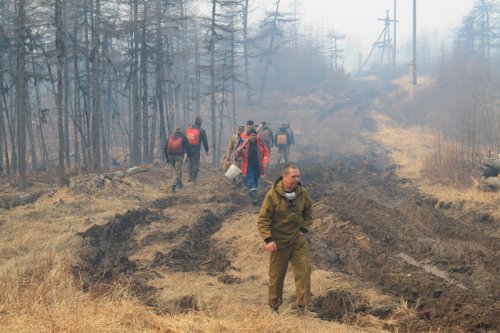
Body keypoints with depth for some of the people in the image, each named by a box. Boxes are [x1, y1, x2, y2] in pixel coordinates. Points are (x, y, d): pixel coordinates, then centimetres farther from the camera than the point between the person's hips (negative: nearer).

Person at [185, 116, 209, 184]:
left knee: (190, 163, 16)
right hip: (196, 150, -4)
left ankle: (190, 177, 14)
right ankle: (194, 178, -3)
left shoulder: (188, 129, 7)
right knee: (196, 164, 1)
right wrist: (206, 150, 5)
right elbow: (205, 141, -4)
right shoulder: (201, 131, -6)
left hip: (189, 149, 4)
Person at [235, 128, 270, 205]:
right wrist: (239, 151, -23)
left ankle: (254, 195, 30)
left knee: (255, 182, 13)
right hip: (248, 167, -2)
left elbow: (266, 152, 8)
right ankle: (254, 197, -16)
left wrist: (265, 162, -6)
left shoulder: (260, 143, 0)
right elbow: (238, 154, 2)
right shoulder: (244, 143, -4)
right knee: (250, 182, -12)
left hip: (257, 166, 3)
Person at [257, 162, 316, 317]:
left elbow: (308, 210, 17)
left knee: (304, 270, -5)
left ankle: (303, 306, 2)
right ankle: (274, 307, 24)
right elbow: (262, 220, -14)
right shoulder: (273, 195, -18)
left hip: (298, 239, 3)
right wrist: (268, 239, -22)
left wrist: (305, 228, 8)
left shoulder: (302, 193, -5)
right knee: (276, 275, 8)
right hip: (279, 241, -3)